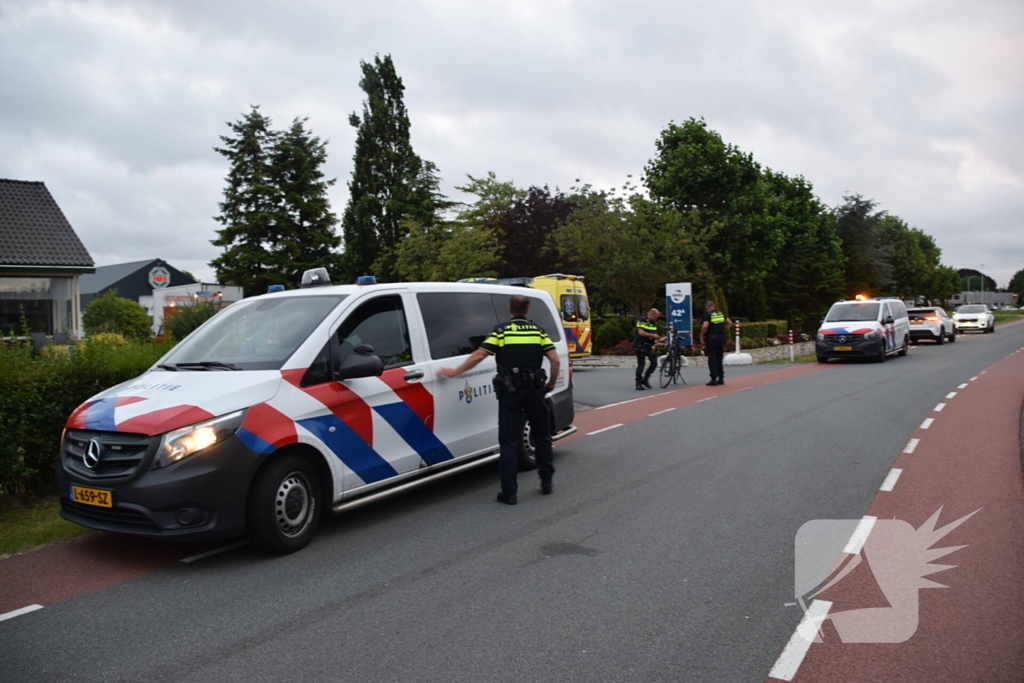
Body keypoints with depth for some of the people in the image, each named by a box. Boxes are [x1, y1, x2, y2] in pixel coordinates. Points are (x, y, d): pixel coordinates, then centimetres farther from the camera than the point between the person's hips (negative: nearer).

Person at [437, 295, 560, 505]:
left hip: (510, 392, -2)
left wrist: (455, 372, 0)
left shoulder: (501, 332, -2)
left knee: (509, 442, 2)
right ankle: (546, 481, 25)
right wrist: (551, 384, 13)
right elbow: (555, 361, -2)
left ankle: (509, 492, 1)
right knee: (541, 436, 19)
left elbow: (478, 356, -9)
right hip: (534, 391, 3)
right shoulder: (538, 331, 5)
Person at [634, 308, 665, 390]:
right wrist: (652, 335, -17)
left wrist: (659, 339, 4)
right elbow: (641, 332, -22)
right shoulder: (642, 320, -11)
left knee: (654, 363, 1)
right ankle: (638, 383, 4)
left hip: (650, 346, 7)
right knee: (641, 365, -3)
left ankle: (645, 379, 17)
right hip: (641, 346, -7)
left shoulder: (654, 322, 13)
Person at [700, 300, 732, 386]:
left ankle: (714, 379, -4)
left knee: (712, 360, -1)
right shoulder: (721, 313, 12)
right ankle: (721, 378, 16)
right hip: (721, 338, 6)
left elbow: (705, 326, -19)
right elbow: (730, 323, 15)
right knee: (719, 359, 15)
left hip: (711, 338, -6)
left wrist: (701, 336, -8)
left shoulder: (707, 314, -7)